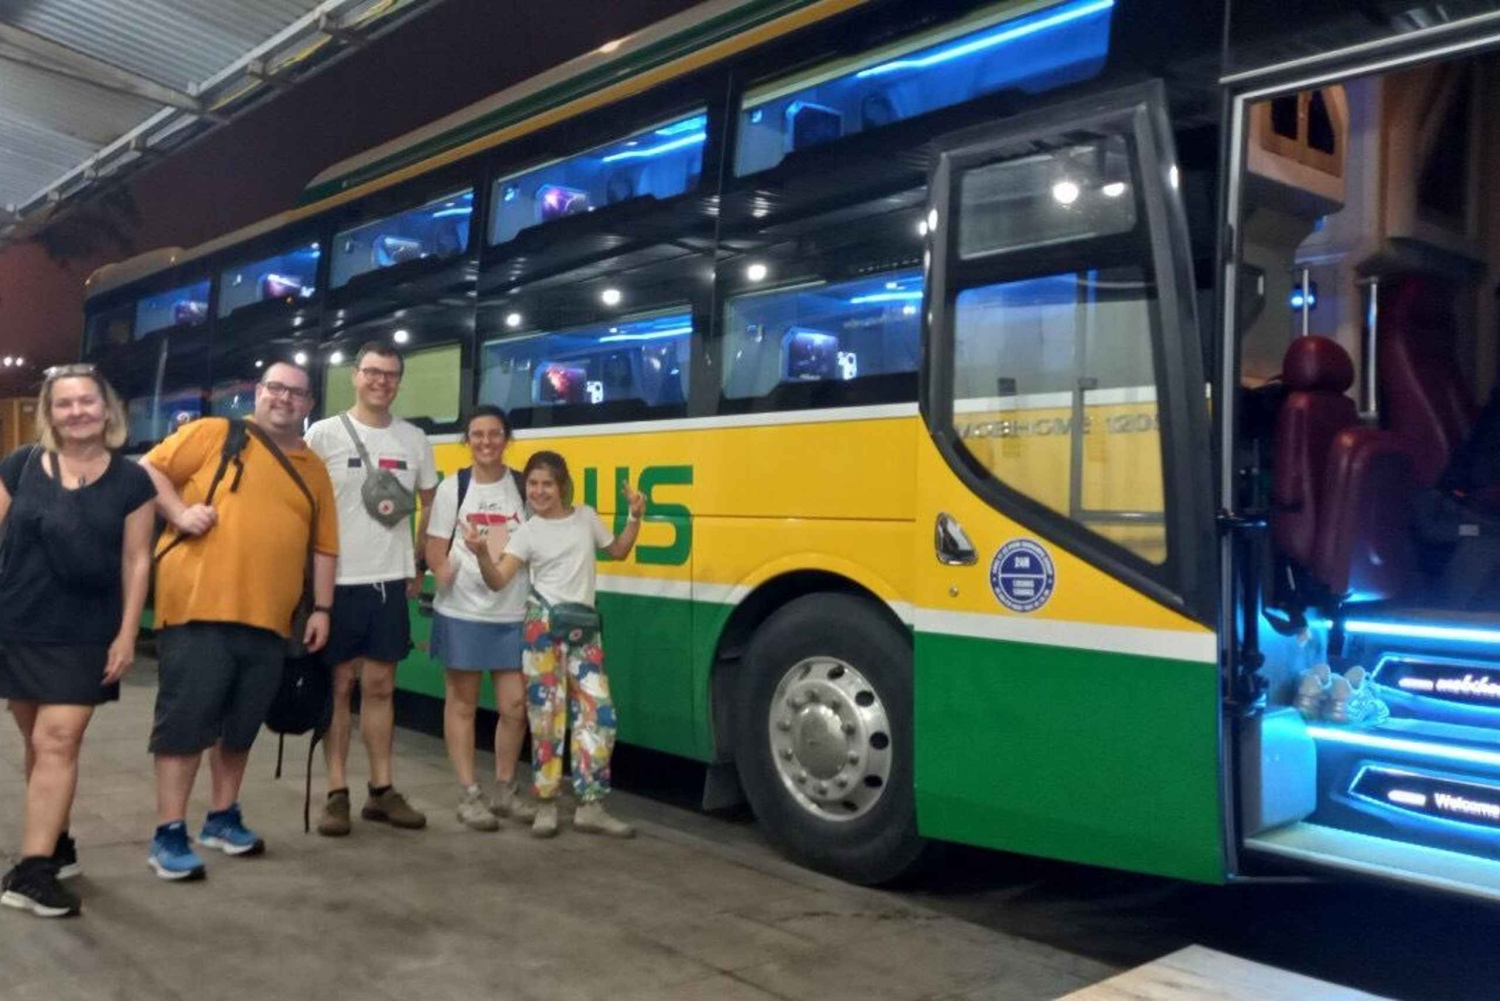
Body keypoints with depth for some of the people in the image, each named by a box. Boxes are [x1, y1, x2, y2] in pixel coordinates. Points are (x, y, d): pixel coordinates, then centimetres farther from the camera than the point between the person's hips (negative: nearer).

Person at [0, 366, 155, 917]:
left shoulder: (131, 480, -2)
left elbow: (136, 560, 0)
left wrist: (126, 635, -4)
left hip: (84, 636, -2)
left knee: (58, 742, -7)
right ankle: (57, 846, 27)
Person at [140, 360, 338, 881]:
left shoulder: (314, 471, 14)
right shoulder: (214, 434, 2)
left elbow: (324, 547, 15)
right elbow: (148, 470, 1)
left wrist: (321, 609, 10)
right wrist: (179, 512, -14)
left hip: (268, 619, 5)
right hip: (199, 607, -4)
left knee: (241, 725, 13)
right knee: (185, 719, -2)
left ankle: (224, 817, 28)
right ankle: (169, 834, 6)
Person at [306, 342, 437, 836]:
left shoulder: (414, 439, 6)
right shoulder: (324, 434, -3)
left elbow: (432, 505, 16)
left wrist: (418, 566, 12)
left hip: (391, 581, 3)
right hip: (338, 579, -3)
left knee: (380, 686, 9)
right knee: (339, 686, 4)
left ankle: (382, 791, 17)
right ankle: (337, 794, 12)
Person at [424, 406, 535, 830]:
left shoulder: (524, 486, 4)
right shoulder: (453, 487, 1)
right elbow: (435, 552, 2)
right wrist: (452, 583, -12)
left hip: (513, 614, 1)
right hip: (461, 613, -1)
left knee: (515, 705, 2)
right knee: (462, 702, 6)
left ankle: (505, 790, 20)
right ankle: (469, 795, 15)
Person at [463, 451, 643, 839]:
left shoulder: (586, 517, 8)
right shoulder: (527, 532, -1)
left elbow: (617, 551, 22)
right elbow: (498, 580, -9)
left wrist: (634, 517, 8)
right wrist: (482, 553, -27)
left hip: (584, 628, 3)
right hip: (544, 624, -3)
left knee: (598, 713, -1)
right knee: (547, 714, -3)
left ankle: (590, 807, 6)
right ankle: (546, 805, 8)